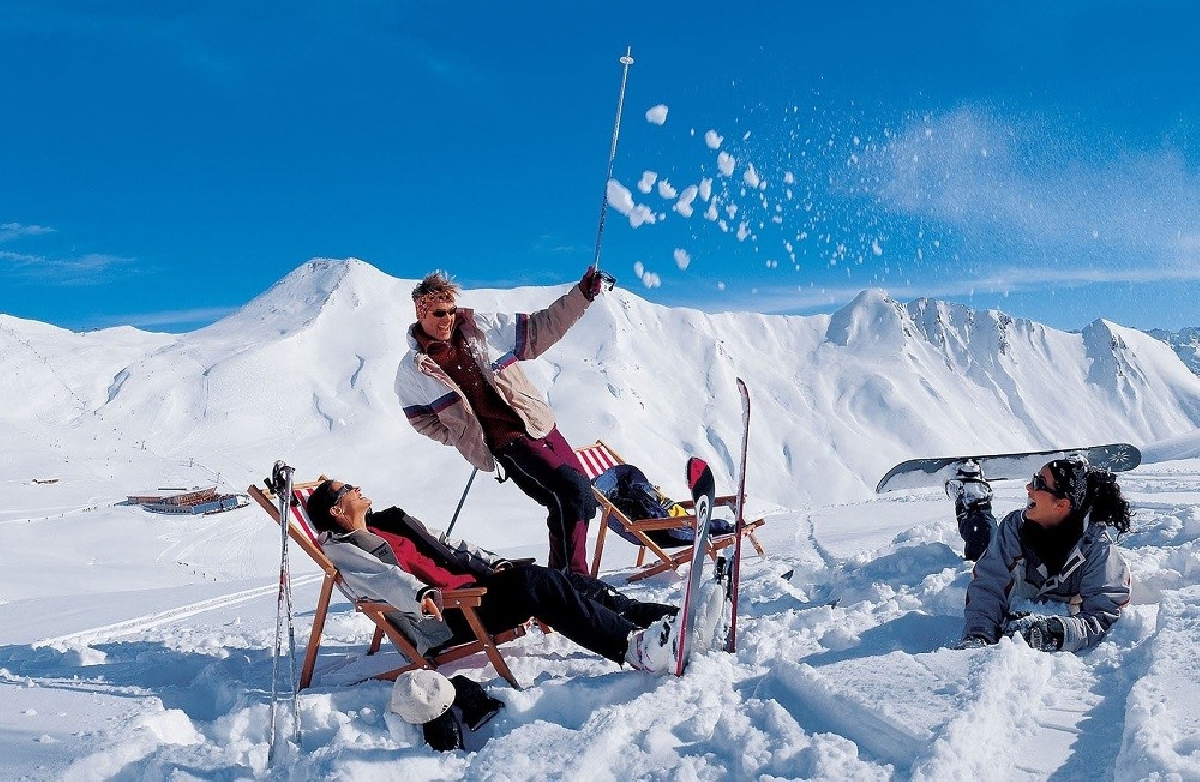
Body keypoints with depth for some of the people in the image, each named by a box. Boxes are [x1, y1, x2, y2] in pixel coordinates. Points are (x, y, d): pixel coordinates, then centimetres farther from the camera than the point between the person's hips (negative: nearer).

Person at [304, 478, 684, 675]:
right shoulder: (341, 549, 4)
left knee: (567, 581, -11)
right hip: (443, 617, -8)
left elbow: (448, 545, 29)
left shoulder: (390, 521, 27)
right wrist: (421, 595, -36)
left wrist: (492, 562, 14)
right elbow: (380, 578, -17)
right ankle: (633, 645, -39)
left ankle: (665, 618, -17)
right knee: (531, 581, -30)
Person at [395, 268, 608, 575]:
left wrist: (582, 295, 2)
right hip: (506, 442, -5)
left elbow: (541, 329, 10)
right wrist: (467, 441, 2)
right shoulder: (413, 369, -1)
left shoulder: (484, 327, 5)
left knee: (581, 497, 4)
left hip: (541, 424, 5)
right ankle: (570, 576, -11)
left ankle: (561, 573, 22)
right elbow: (422, 420, 9)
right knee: (571, 491, -22)